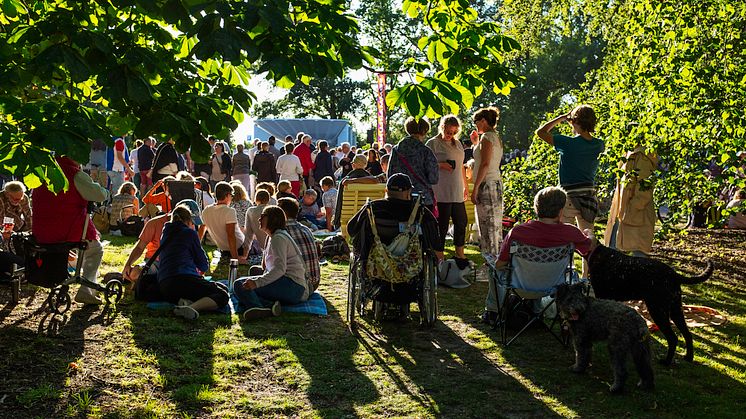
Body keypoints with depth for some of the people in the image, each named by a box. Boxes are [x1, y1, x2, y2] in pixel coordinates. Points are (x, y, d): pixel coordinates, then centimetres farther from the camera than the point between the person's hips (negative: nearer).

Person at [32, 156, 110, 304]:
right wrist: (105, 191, 9)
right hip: (66, 230, -7)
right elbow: (100, 195, -15)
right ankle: (85, 291, 6)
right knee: (95, 249, 19)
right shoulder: (75, 175, -12)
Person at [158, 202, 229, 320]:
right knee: (222, 294, -5)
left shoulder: (165, 234, 22)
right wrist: (201, 270, 30)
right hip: (184, 279, -8)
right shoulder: (189, 233, 3)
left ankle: (184, 301, -10)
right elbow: (203, 265, 6)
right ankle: (192, 308, -32)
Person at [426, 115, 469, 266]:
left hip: (457, 193, 7)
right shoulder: (433, 143, -4)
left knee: (461, 222, 9)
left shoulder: (457, 143, 17)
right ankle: (439, 258, 6)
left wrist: (466, 185, 22)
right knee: (442, 225, -4)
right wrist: (440, 165, -19)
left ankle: (460, 255, 22)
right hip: (441, 193, -7)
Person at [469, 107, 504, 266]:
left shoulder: (487, 137, -12)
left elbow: (485, 164, -20)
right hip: (496, 182, 10)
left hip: (487, 183, -10)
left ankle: (492, 260, -5)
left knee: (488, 223, -7)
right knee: (494, 223, 12)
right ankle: (496, 260, 17)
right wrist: (476, 143, 24)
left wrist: (475, 188, -19)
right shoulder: (496, 137, 17)